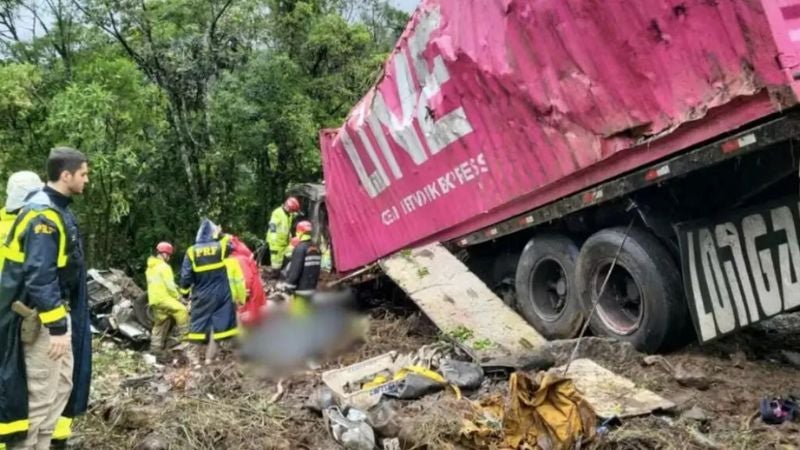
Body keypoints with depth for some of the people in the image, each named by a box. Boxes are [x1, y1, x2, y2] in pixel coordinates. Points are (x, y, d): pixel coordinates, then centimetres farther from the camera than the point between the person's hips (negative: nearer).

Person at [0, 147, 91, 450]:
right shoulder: (43, 214, -20)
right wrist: (57, 326, -25)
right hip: (41, 319, -10)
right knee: (42, 395, -3)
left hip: (57, 312, 10)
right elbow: (40, 276, -25)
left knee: (62, 384, 17)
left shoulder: (57, 210, 10)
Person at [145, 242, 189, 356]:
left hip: (154, 300, 10)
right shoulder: (163, 266, -8)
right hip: (163, 297, -10)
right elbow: (169, 285, -15)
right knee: (182, 310, -17)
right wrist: (178, 296, -4)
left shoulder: (150, 267, 22)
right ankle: (184, 336, -23)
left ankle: (156, 347, 14)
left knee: (160, 324, 14)